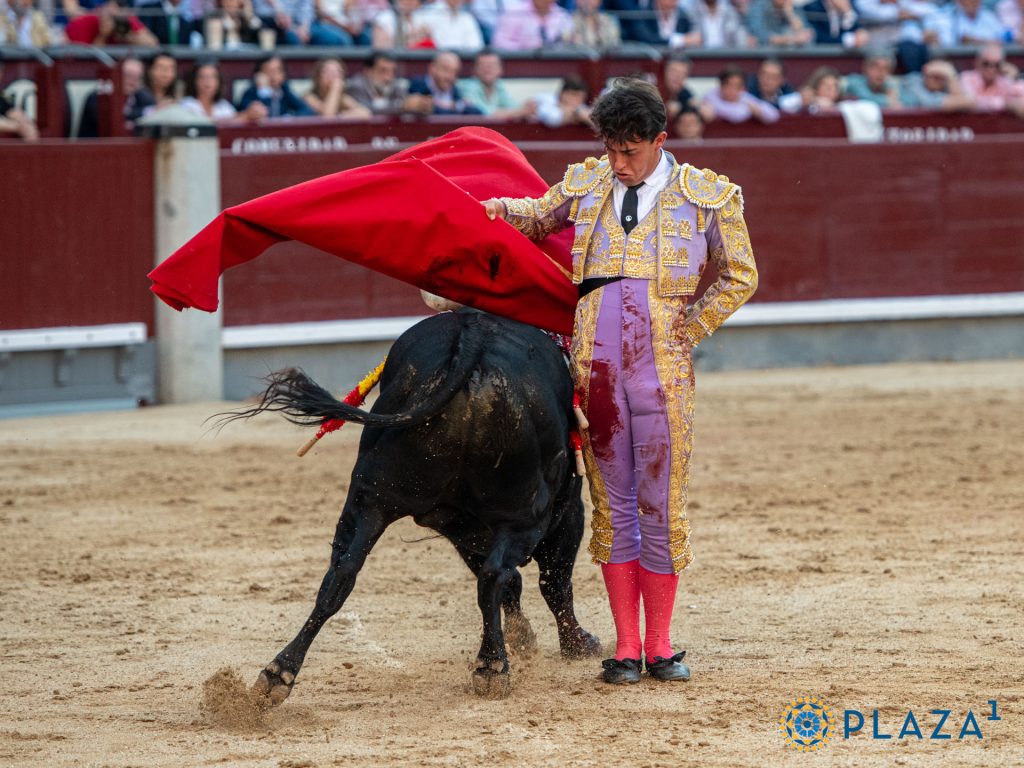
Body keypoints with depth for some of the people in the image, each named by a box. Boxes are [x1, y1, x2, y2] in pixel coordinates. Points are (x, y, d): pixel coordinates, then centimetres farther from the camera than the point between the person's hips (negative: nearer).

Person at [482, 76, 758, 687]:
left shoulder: (707, 197, 4)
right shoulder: (586, 185, 10)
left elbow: (740, 277, 11)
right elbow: (535, 219, 27)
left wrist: (689, 332, 2)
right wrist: (485, 210, 6)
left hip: (664, 371, -2)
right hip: (596, 368, 2)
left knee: (662, 509, 0)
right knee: (613, 505, 5)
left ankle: (659, 647, 10)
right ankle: (626, 647, 11)